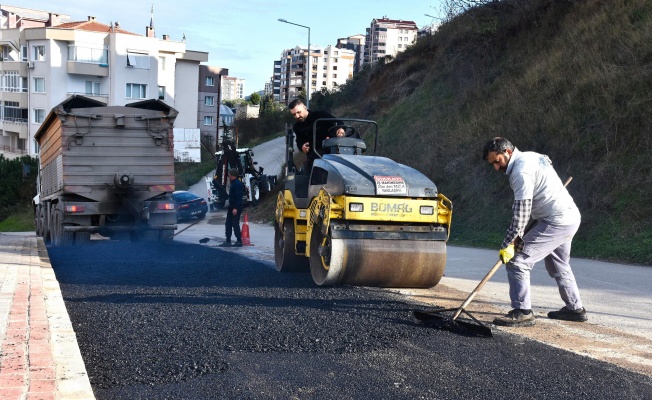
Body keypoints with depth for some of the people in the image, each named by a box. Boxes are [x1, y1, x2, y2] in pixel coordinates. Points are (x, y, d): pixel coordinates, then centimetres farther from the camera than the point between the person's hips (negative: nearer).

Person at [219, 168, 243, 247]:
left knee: (235, 224, -6)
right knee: (228, 224, 11)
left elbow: (238, 197, -23)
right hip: (232, 207, 10)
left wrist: (235, 208, -26)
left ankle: (239, 242, 1)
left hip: (236, 208, -10)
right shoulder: (233, 183, 16)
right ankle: (228, 241, 15)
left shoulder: (237, 184, -17)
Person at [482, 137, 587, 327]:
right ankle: (575, 309, 38)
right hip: (571, 218, 11)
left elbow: (521, 211, -22)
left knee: (517, 261, -12)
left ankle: (522, 312, -12)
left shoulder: (521, 171, -18)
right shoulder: (531, 157, 14)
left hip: (556, 222, -11)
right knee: (558, 266, 27)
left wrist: (507, 244, -19)